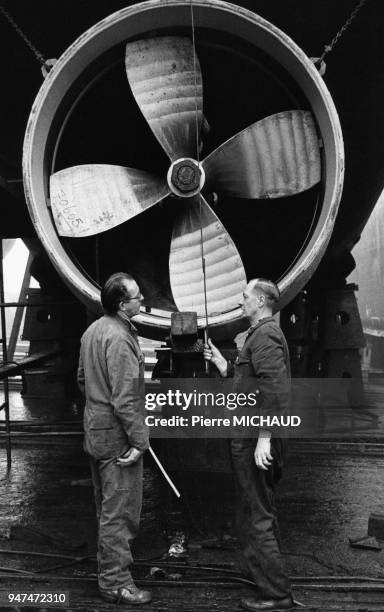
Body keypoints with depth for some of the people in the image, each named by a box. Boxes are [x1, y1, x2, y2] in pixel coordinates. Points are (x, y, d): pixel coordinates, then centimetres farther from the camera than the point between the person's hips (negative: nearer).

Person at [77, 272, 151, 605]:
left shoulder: (93, 330, 8)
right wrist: (138, 440, -21)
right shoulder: (119, 338, -23)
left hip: (95, 430, 10)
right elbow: (124, 398, -25)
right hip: (116, 434, -10)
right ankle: (115, 582, 8)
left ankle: (109, 563, 35)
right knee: (120, 509, 0)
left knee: (106, 506, 21)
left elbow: (83, 379, 18)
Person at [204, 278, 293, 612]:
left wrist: (263, 439, -28)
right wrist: (219, 360, 17)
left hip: (255, 440, -11)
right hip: (251, 436, 11)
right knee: (262, 508, 21)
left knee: (256, 515, -3)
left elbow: (274, 390, -27)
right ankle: (268, 574, 35)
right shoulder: (262, 333, 17)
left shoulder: (265, 335, -17)